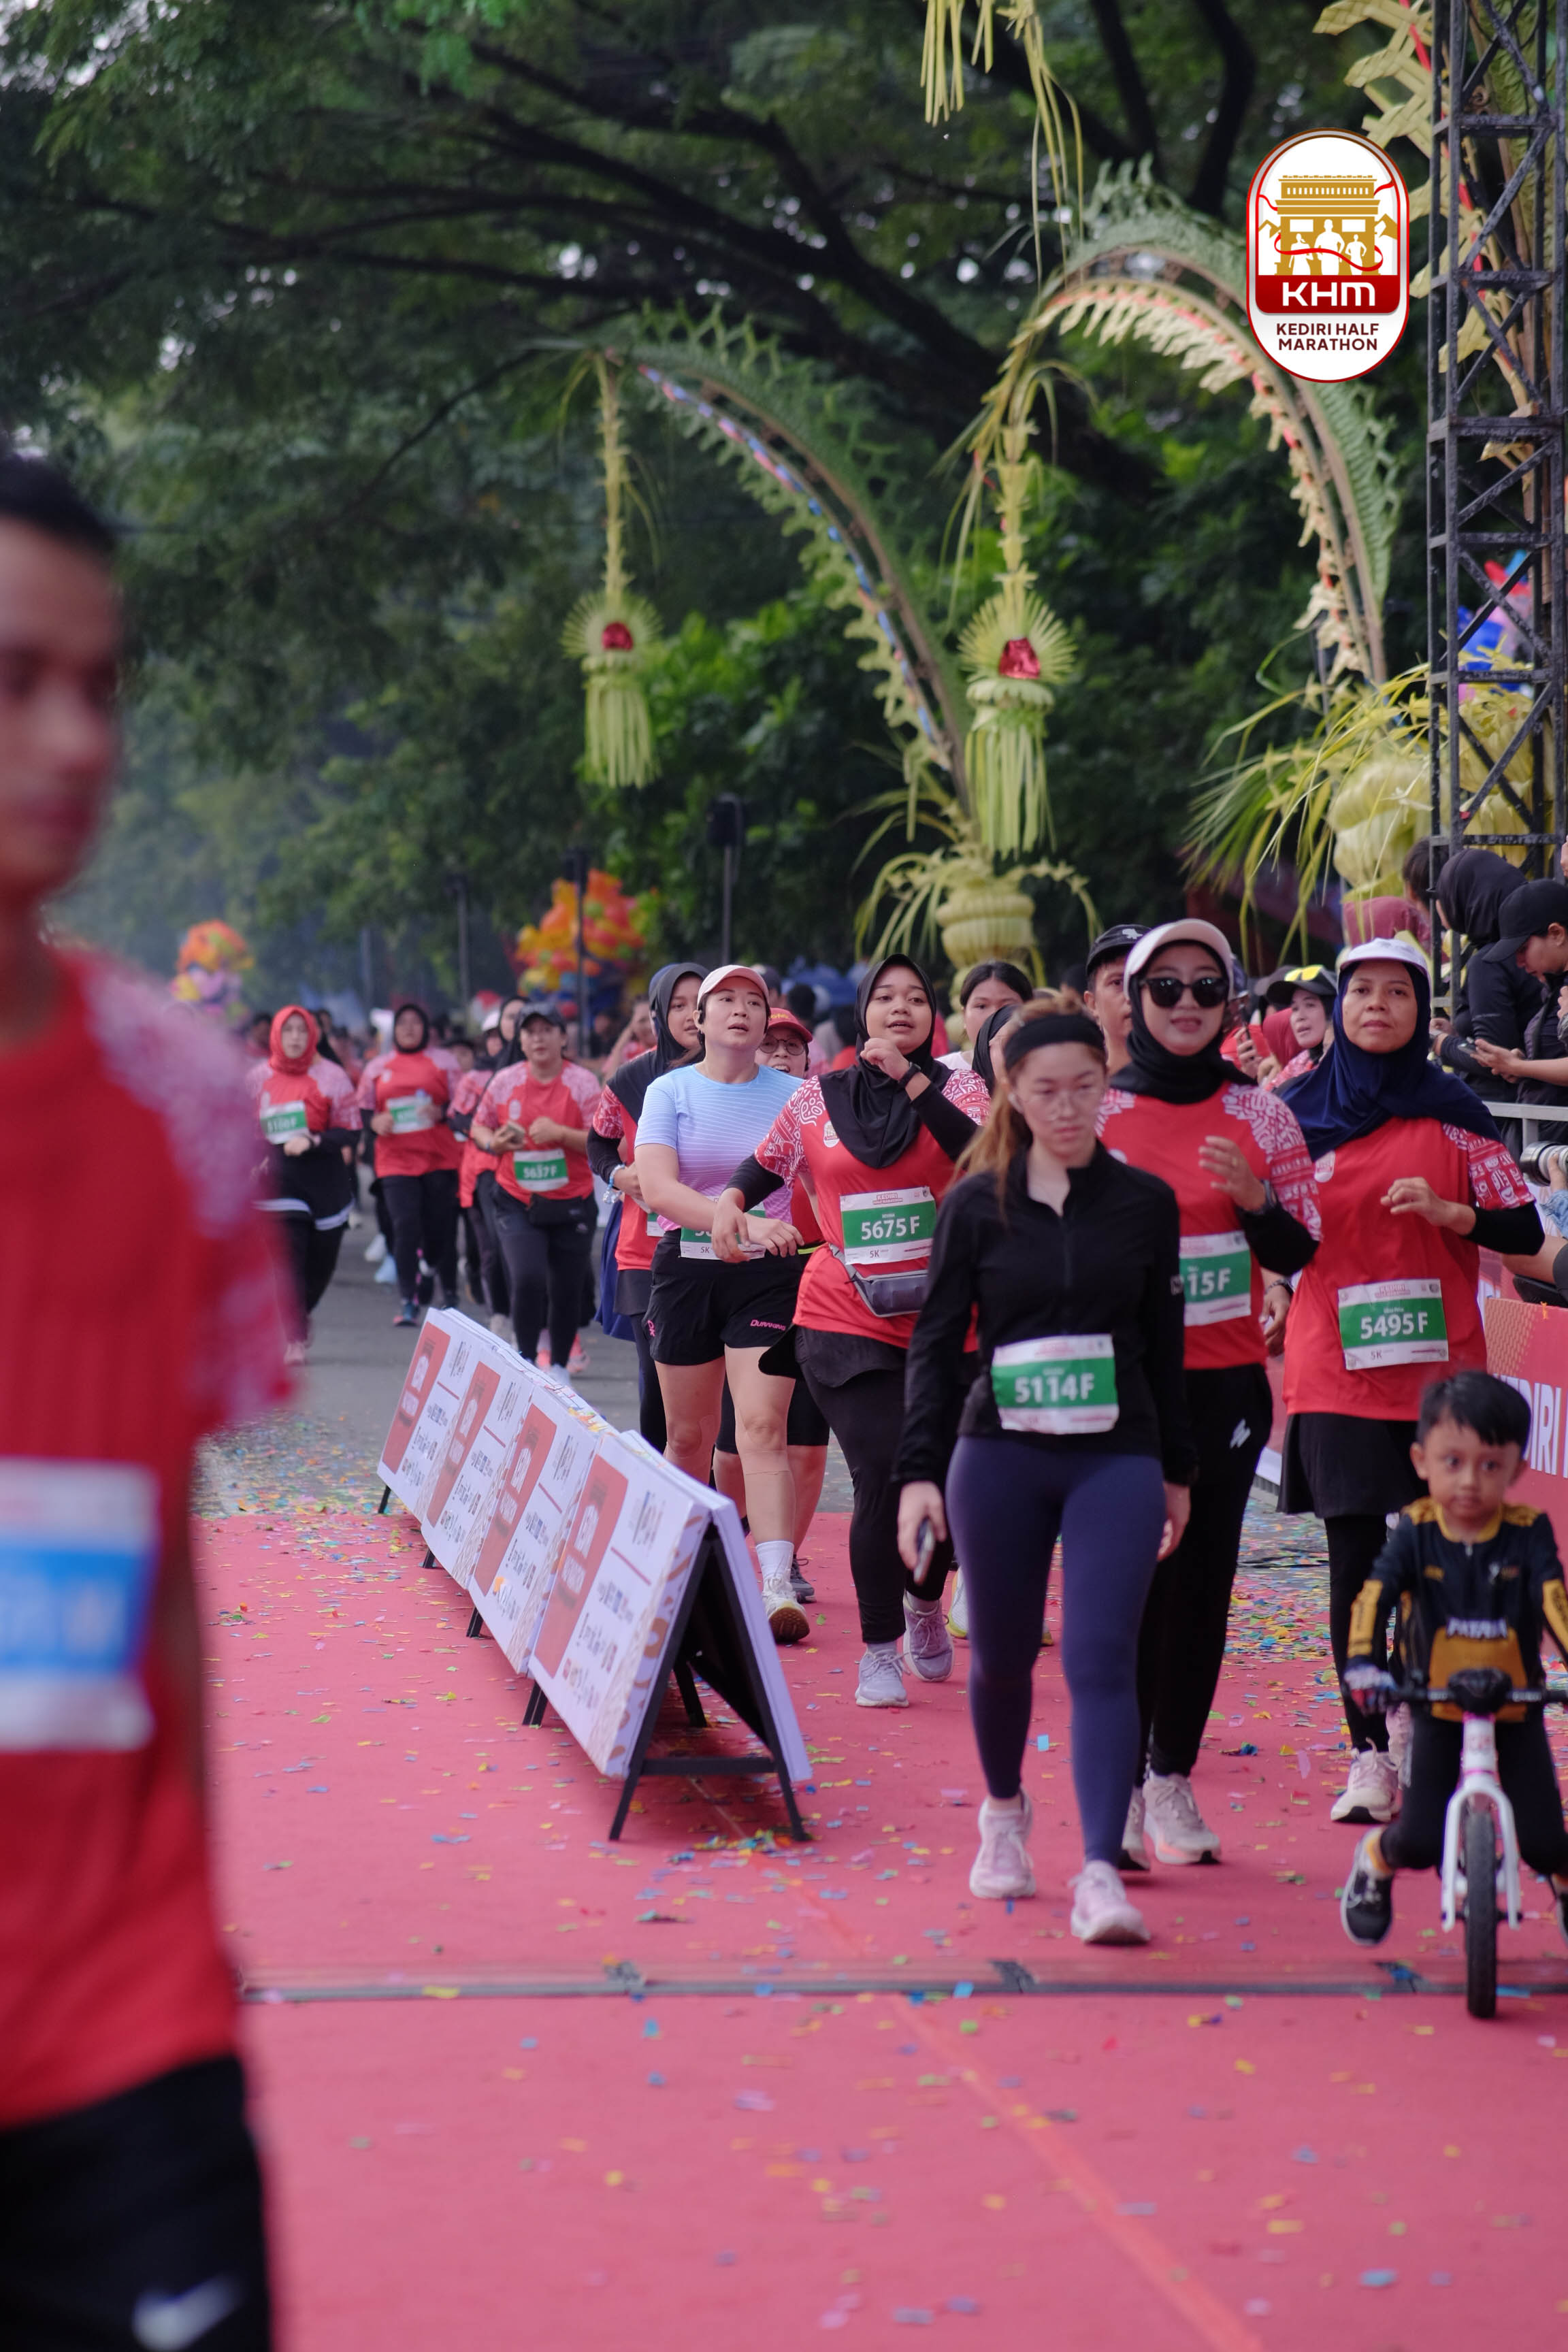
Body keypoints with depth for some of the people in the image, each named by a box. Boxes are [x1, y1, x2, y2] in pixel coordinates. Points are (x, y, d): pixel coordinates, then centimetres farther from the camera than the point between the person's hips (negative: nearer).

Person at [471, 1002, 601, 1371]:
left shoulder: (583, 1082, -4)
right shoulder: (505, 1081, 2)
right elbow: (478, 1126, 16)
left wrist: (559, 1133, -22)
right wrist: (495, 1142, -7)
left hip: (571, 1205, 0)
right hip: (518, 1204, 0)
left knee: (567, 1291, 7)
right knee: (527, 1280, -16)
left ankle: (560, 1365, 25)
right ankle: (527, 1360, -1)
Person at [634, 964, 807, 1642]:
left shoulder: (793, 1096, 5)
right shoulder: (670, 1092, 1)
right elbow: (658, 1188, -13)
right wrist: (746, 1223, -25)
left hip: (768, 1276, -1)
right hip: (688, 1271, 1)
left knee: (763, 1430, -14)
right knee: (688, 1437, 10)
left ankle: (777, 1588, -23)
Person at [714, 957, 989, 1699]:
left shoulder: (957, 1086, 2)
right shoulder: (818, 1099, 6)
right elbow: (766, 1165, 19)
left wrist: (911, 1079, -21)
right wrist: (729, 1203, -1)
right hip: (847, 1322, -1)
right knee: (884, 1474, -12)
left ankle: (925, 1602, 35)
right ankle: (879, 1649, 2)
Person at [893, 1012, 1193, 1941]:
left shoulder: (1146, 1202, 5)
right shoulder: (977, 1204, 1)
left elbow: (1163, 1343, 11)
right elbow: (937, 1341, 3)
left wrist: (1177, 1470, 14)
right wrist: (919, 1472, -5)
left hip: (1117, 1461, 0)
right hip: (999, 1458, 0)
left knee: (1101, 1659, -12)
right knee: (1003, 1654, 12)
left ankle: (1101, 1871, -16)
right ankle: (1005, 1812, 39)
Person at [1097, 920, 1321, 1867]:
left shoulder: (1260, 1115, 4)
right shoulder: (1097, 1112, 1)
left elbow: (1297, 1254, 5)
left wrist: (1254, 1200, -13)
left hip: (1225, 1382, 2)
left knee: (1203, 1578, 4)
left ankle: (1174, 1779, 14)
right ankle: (1119, 1786, 0)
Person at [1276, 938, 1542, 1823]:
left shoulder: (1453, 1111, 4)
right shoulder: (1302, 1111, 6)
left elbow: (1524, 1228, 3)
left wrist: (1447, 1212, -13)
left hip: (1440, 1368, 0)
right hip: (1337, 1373, 0)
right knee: (1355, 1564, -3)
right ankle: (1371, 1756, 2)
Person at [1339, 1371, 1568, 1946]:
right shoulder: (1416, 1532, -8)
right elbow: (1374, 1596, -19)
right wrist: (1362, 1664, -35)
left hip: (1517, 1710, 0)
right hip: (1439, 1712, 0)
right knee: (1420, 1842, -6)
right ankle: (1375, 1863, 31)